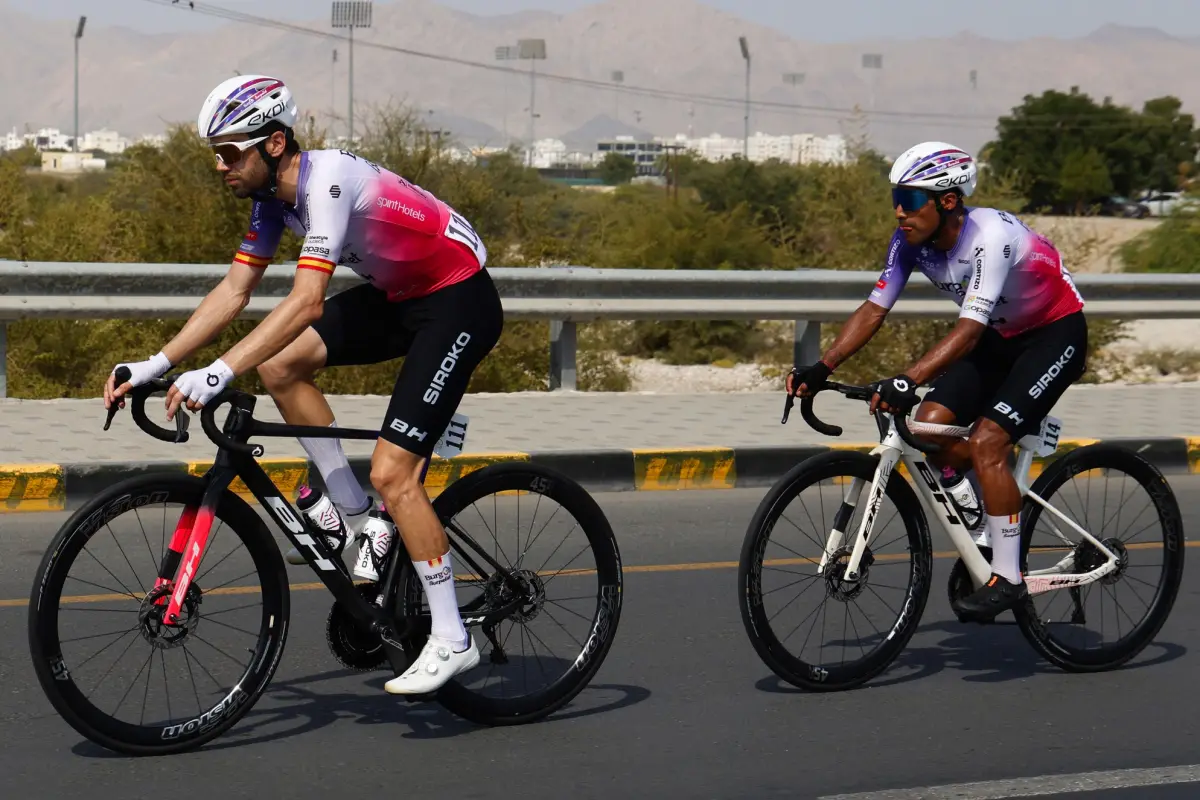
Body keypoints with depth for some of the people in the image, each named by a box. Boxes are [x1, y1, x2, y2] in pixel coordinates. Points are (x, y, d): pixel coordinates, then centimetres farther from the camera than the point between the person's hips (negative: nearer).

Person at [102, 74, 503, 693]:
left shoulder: (327, 180, -28)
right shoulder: (274, 194, 0)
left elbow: (306, 301, -37)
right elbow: (234, 291, 3)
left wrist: (218, 374, -43)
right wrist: (154, 365, -5)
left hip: (460, 300, -9)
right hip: (397, 294, 9)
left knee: (391, 473, -14)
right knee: (278, 364, -2)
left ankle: (451, 641, -5)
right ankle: (350, 511, 11)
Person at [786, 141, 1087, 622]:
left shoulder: (991, 236, -34)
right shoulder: (911, 241, -12)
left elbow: (969, 328, -43)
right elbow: (873, 310, -10)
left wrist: (908, 381, -54)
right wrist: (820, 369, -22)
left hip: (1056, 333, -7)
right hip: (1000, 338, 7)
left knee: (986, 442, -23)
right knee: (929, 426, -12)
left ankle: (1008, 576, -12)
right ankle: (984, 536, 12)